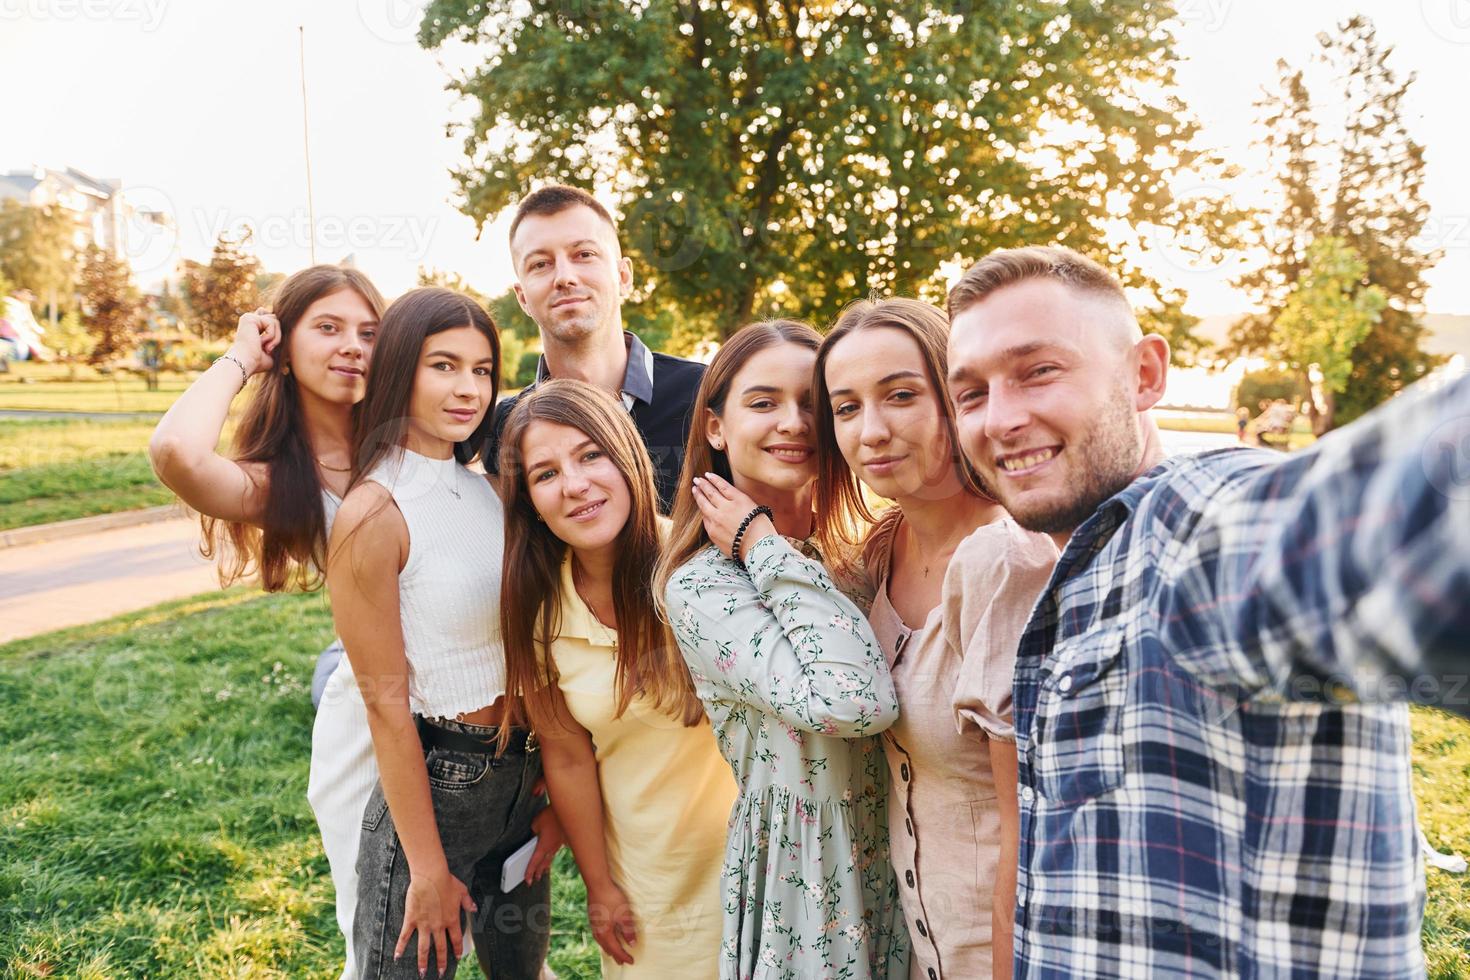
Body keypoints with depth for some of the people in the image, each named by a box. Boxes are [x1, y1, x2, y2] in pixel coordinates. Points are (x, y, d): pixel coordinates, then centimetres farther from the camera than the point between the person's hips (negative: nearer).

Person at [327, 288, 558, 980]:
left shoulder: (487, 488, 2)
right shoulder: (374, 514, -18)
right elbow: (386, 703, -17)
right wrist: (427, 869, -13)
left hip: (521, 773, 7)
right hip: (436, 785, -7)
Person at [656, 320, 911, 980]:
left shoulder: (846, 550, 3)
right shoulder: (700, 584, -17)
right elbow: (853, 702, -30)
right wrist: (764, 550, -22)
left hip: (892, 852, 6)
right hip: (803, 874, -6)